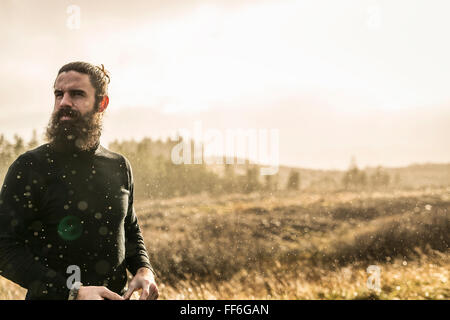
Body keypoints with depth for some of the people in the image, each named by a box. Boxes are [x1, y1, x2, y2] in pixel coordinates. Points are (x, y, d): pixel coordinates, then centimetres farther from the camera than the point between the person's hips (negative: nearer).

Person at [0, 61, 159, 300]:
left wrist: (143, 270, -6)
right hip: (50, 297, -4)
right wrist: (71, 291, -25)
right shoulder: (29, 166, -11)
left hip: (116, 296, 4)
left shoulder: (119, 166, 2)